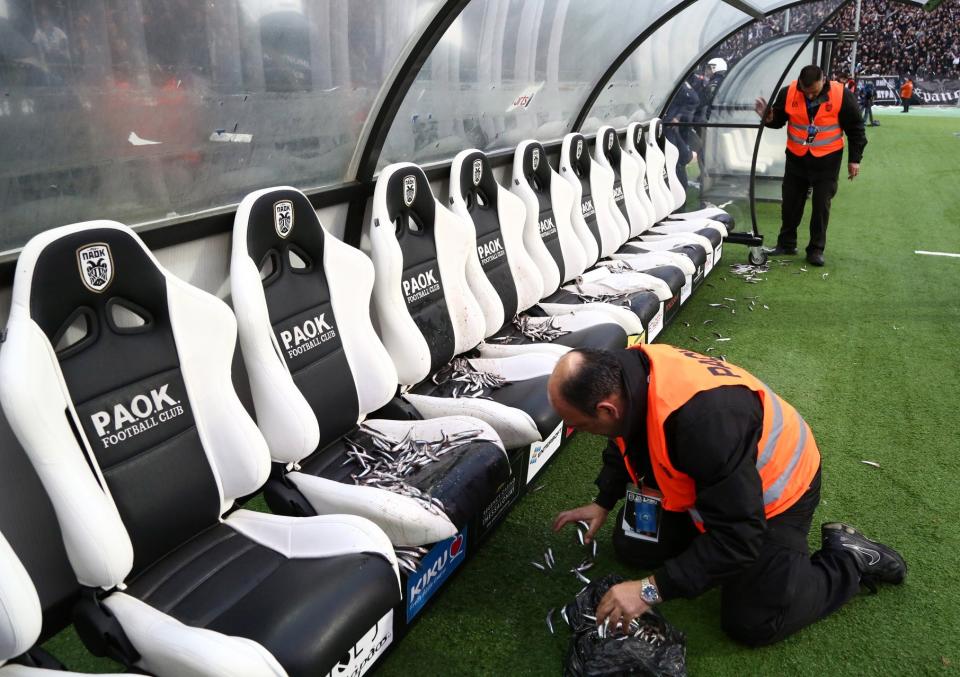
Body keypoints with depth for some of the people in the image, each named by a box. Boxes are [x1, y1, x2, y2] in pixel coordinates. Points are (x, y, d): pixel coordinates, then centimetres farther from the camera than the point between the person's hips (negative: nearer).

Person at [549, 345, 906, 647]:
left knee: (751, 624, -1)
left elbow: (737, 536, -36)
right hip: (708, 482, 7)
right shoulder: (627, 371, -21)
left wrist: (653, 589, -33)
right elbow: (625, 442, 5)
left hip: (774, 491, -7)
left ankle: (847, 558, 15)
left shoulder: (703, 416, -45)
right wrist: (603, 503, 0)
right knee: (633, 547, 7)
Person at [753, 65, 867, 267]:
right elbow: (778, 120, 6)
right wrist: (769, 117, -18)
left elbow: (855, 129, -5)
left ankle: (816, 249, 13)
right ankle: (786, 244, 25)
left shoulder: (842, 96, -15)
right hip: (796, 158, 3)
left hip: (827, 160, -2)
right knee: (790, 202, 10)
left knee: (821, 205, 3)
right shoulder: (788, 93, -11)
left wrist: (854, 159, -4)